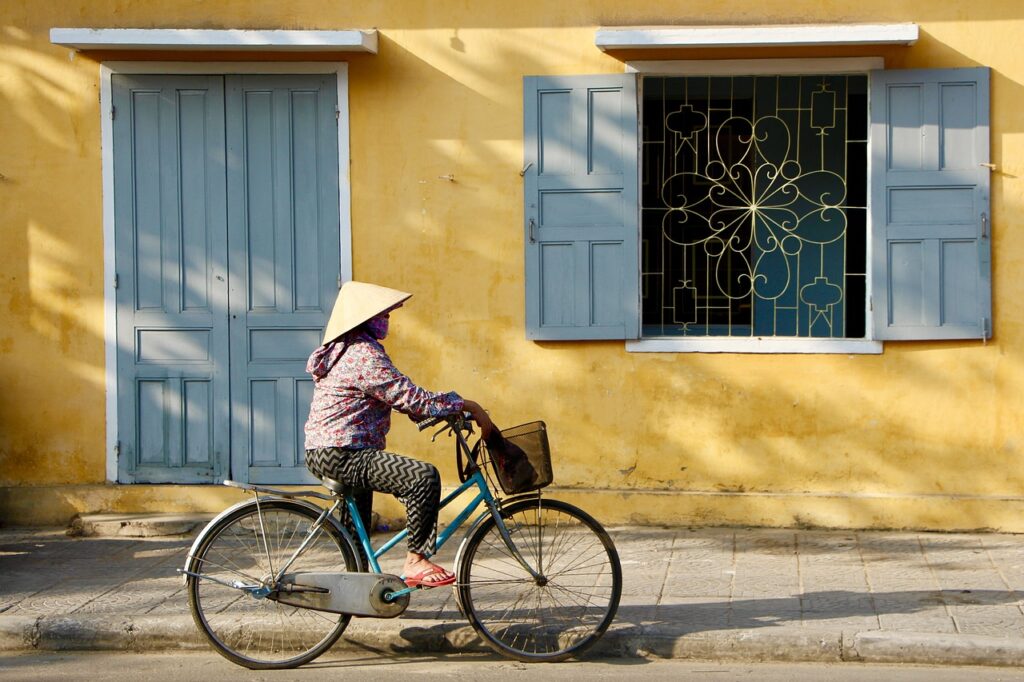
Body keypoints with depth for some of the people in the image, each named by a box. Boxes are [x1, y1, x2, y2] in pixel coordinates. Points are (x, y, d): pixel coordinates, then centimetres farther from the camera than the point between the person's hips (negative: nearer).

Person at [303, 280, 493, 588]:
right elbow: (411, 398, -21)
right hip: (340, 455, -11)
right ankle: (415, 562, -15)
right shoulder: (365, 355, -16)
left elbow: (398, 396, 20)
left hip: (323, 454, 11)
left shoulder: (342, 350, 18)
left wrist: (452, 409, 12)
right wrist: (468, 406, -14)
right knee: (424, 477, -23)